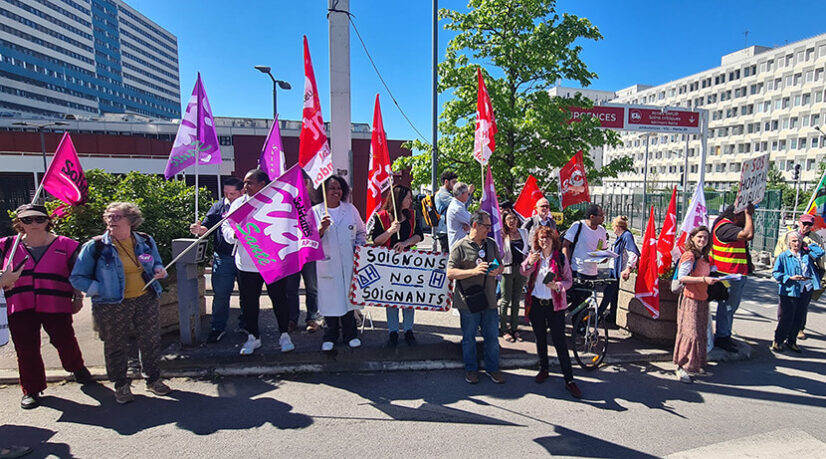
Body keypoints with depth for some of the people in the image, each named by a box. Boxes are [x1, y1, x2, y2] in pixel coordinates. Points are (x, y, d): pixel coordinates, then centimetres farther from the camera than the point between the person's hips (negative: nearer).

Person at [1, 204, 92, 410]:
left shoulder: (65, 245, 2)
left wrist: (78, 297, 2)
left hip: (56, 307, -1)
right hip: (20, 308, 2)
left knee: (65, 342, 4)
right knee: (26, 350, 6)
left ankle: (77, 367, 35)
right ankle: (31, 389, 24)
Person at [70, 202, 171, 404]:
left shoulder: (146, 241, 2)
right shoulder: (94, 247, -7)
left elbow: (156, 264, 19)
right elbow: (77, 278, -2)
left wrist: (159, 271, -4)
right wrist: (101, 290, -13)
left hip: (147, 301, 3)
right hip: (112, 306, -2)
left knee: (151, 342, 11)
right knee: (116, 346, 11)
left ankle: (153, 379, 31)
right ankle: (121, 385, 32)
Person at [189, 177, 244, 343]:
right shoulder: (218, 207, 7)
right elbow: (207, 226, 4)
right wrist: (199, 229, -17)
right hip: (223, 259, 1)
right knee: (220, 295, 4)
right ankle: (217, 328, 17)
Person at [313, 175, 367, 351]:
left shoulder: (351, 209, 8)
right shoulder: (315, 211, 1)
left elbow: (361, 232, 17)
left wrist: (360, 246, 0)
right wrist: (321, 229, -21)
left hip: (349, 262, 2)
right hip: (327, 263, -2)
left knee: (349, 296, 8)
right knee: (329, 298, 4)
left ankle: (350, 334, 23)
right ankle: (330, 336, 21)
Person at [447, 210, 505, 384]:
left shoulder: (491, 244, 9)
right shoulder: (460, 246, -8)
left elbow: (500, 265, 19)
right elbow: (450, 273, -13)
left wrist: (497, 270, -5)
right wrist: (473, 271, -23)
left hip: (489, 300, 5)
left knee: (492, 337, 13)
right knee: (469, 338, 11)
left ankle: (492, 368, 31)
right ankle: (471, 369, 29)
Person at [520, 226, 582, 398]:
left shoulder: (560, 258, -3)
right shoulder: (533, 255, 2)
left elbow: (569, 280, -1)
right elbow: (523, 272, -11)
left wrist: (558, 286, -20)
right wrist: (529, 263, -30)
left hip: (555, 305, -2)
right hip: (535, 303, 3)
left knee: (560, 342, -3)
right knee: (540, 338, 15)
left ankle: (569, 380, 4)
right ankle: (543, 369, 34)